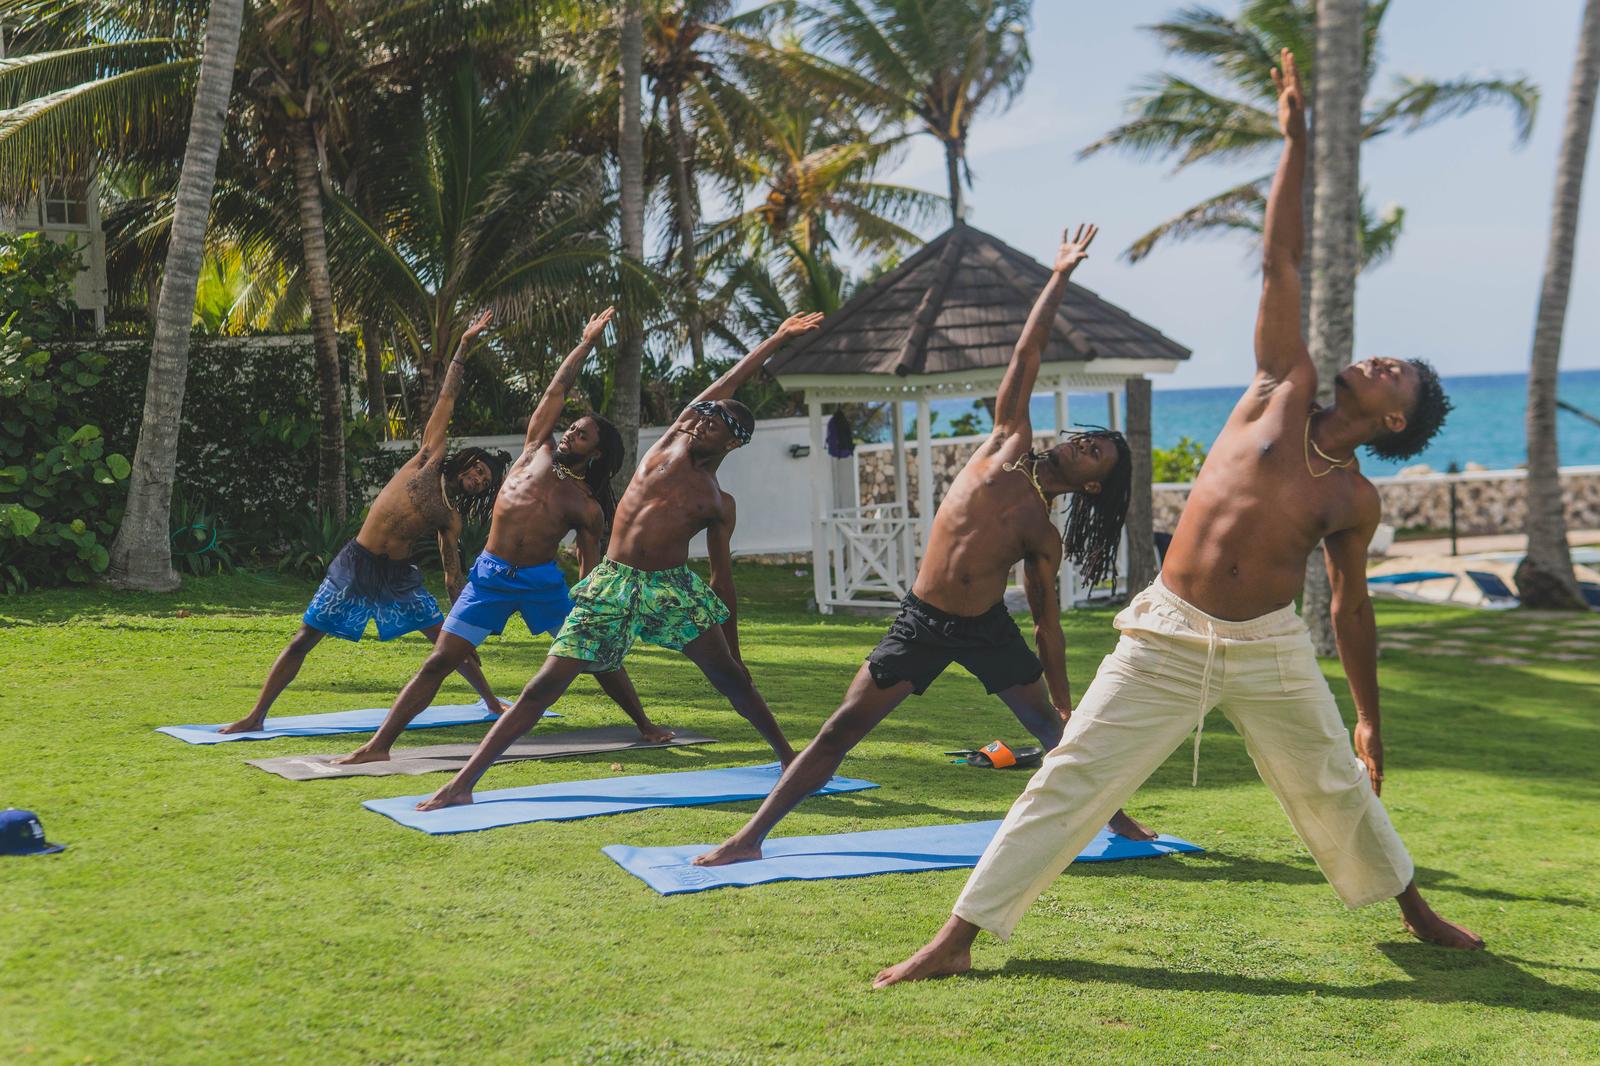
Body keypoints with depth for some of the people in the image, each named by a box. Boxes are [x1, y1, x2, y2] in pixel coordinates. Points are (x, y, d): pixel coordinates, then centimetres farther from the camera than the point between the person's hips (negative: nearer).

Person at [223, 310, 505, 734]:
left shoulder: (451, 519, 8)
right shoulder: (429, 460, 0)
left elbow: (453, 575, 12)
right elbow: (446, 400, 0)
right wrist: (463, 348, 1)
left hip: (399, 578, 4)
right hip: (356, 567, -4)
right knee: (303, 639, -4)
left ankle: (491, 701, 21)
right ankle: (257, 715, 2)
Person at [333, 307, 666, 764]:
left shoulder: (588, 508, 5)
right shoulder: (537, 448, 8)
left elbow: (591, 570, 8)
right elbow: (556, 390, 12)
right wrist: (586, 344, 15)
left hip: (543, 581, 0)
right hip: (491, 574, 0)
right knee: (438, 662, -7)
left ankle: (646, 725, 25)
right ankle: (379, 745, -9)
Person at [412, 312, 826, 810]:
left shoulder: (720, 504, 10)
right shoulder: (673, 442, 11)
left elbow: (722, 579, 14)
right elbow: (726, 385, 17)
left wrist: (732, 649, 12)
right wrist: (775, 340, 24)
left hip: (675, 588, 1)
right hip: (615, 585, -1)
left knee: (731, 679, -5)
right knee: (545, 685, -7)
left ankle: (789, 758, 16)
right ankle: (462, 783, -7)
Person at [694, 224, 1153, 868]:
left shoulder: (1044, 535, 2)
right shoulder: (1009, 445, 0)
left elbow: (1047, 623, 7)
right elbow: (1027, 356, 0)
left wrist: (1064, 702, 5)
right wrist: (1060, 278, 0)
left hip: (988, 630, 2)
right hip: (923, 621, -2)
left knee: (1058, 729, 7)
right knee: (842, 729, -6)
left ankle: (1112, 815, 33)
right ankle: (752, 836, -4)